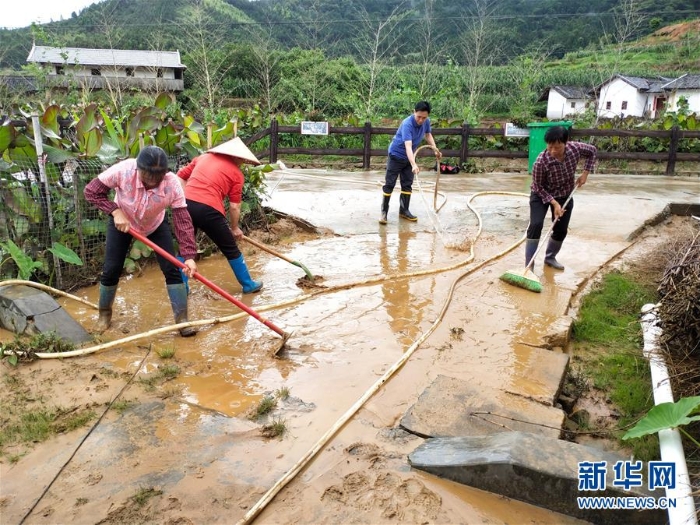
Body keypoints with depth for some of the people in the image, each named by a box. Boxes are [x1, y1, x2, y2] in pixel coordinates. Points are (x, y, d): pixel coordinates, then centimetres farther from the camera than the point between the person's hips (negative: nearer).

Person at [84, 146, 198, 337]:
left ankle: (182, 319, 1)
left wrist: (189, 255, -44)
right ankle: (104, 314, 27)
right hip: (121, 221, 0)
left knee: (172, 268, -9)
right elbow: (91, 191, -24)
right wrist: (115, 211, -37)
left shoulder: (172, 183, -35)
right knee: (111, 270, 1)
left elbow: (183, 220, -36)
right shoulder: (123, 170, -36)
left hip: (156, 225, 0)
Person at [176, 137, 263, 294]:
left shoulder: (203, 157, 22)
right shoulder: (236, 173, 8)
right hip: (208, 209, -4)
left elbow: (180, 176, 22)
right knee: (231, 250, 13)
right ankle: (248, 285, 26)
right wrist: (234, 228, 19)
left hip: (185, 204, 4)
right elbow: (234, 206, 6)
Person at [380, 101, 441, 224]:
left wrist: (435, 149, -1)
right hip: (396, 155, -6)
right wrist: (414, 164, -56)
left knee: (407, 185, 8)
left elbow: (428, 135, 12)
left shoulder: (426, 122, -11)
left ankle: (404, 210, 17)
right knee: (389, 184, -5)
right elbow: (408, 146, -44)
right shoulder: (407, 124, -33)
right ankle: (384, 212, 1)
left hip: (409, 157, 6)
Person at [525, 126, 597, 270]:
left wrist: (585, 173, -8)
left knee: (561, 230, 7)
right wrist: (554, 203, -26)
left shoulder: (575, 148, -24)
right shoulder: (541, 162, -34)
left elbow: (593, 151, -1)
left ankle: (550, 257, 32)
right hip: (541, 195, -4)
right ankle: (528, 266, -15)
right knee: (536, 225, -21)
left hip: (564, 195, 4)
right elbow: (538, 187, -21)